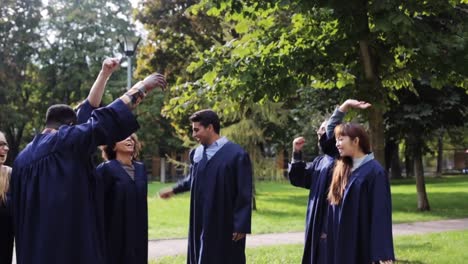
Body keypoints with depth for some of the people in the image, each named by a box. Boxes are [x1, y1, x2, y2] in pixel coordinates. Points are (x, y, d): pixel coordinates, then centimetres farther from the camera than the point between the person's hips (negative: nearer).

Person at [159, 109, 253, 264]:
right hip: (201, 223, 7)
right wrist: (174, 190, 38)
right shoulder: (197, 153, 6)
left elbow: (244, 194, -14)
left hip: (225, 224, -6)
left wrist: (241, 226, -16)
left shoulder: (236, 154, -14)